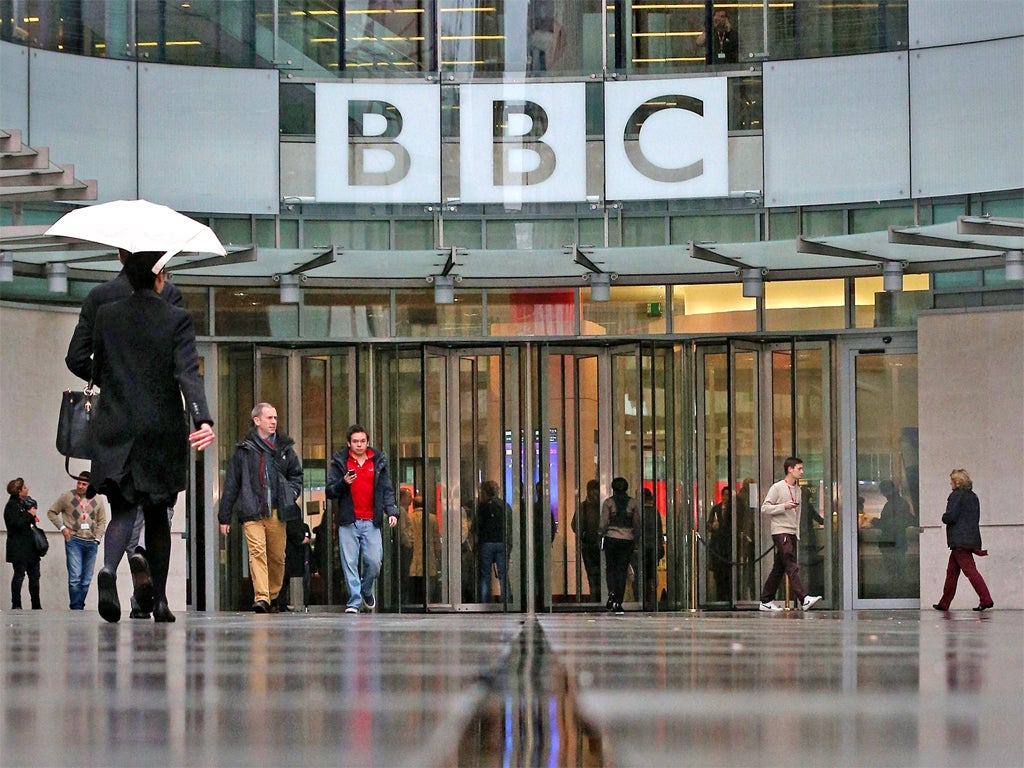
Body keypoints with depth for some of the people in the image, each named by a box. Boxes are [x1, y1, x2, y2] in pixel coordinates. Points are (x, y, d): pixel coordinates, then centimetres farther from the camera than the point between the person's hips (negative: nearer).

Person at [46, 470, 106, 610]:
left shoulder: (97, 500, 10)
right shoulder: (67, 497, 2)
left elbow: (102, 521, 17)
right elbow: (52, 512, 9)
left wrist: (97, 538, 5)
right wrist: (62, 527, -3)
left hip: (91, 543, 4)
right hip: (73, 541, -4)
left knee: (87, 580, 5)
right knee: (75, 577, -14)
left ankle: (80, 606, 12)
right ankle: (76, 608, -14)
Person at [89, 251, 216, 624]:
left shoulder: (106, 316, 3)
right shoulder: (177, 319, -5)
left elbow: (97, 374, 10)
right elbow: (188, 373, -17)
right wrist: (203, 419, -26)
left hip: (115, 431, 1)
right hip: (162, 432, -1)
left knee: (122, 509, -1)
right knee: (157, 515, 12)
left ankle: (109, 569, -32)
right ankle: (159, 599, 14)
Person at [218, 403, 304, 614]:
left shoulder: (284, 448, 13)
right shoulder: (244, 450, 5)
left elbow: (297, 475, 24)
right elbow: (231, 485, 8)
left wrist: (290, 493, 2)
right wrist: (224, 517, 6)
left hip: (278, 513, 3)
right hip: (253, 512, -3)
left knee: (277, 556, 5)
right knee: (257, 552, -17)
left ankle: (273, 595, 21)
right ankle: (261, 597, -24)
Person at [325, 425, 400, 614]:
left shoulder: (378, 462, 12)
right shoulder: (339, 462, 7)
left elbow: (387, 490, 12)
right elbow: (330, 491, 5)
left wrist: (391, 511, -1)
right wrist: (343, 483, -15)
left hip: (371, 522, 1)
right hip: (348, 522, -1)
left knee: (374, 562, -5)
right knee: (350, 563, -5)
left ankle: (366, 591, 22)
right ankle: (354, 601, 0)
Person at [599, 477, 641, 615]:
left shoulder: (608, 502, -3)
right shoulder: (633, 503, 2)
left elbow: (604, 522, -5)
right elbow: (637, 523, 4)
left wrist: (601, 536, 7)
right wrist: (636, 538, 15)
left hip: (611, 538, -1)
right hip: (627, 540, 1)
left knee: (611, 568, 10)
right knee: (622, 570, 5)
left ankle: (612, 593, -16)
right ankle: (618, 602, 1)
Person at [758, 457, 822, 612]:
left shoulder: (797, 489, 18)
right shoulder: (777, 488, -5)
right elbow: (764, 508, -9)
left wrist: (797, 533, 20)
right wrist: (784, 506, -19)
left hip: (792, 533, 8)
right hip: (780, 531, -8)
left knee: (779, 568, 8)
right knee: (792, 567, -16)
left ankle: (766, 601, 12)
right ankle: (803, 599, -26)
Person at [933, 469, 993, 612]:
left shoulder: (956, 495, -10)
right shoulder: (973, 496, 16)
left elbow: (950, 517, -18)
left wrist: (944, 518, 5)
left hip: (960, 540, -9)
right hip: (972, 539, 9)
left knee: (970, 570, -12)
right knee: (952, 571, 15)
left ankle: (986, 599, -19)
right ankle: (944, 603, 19)